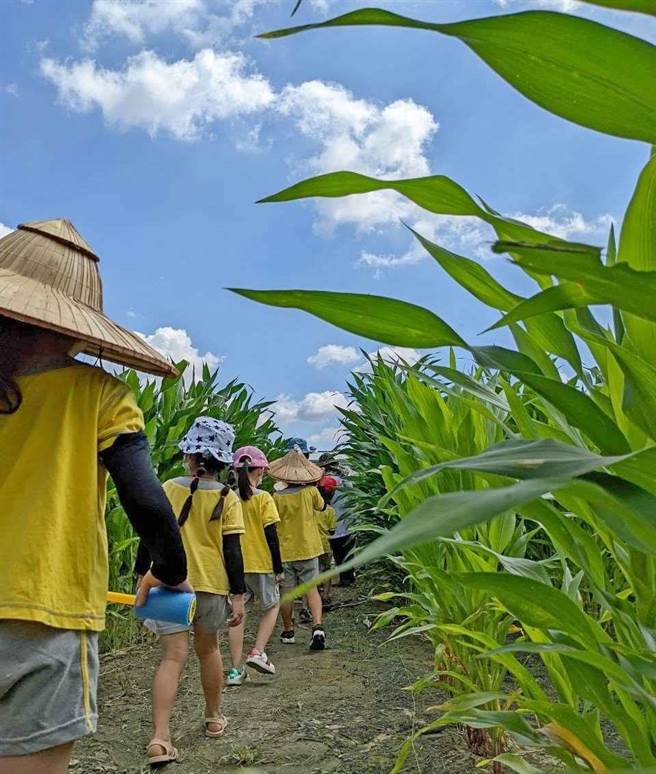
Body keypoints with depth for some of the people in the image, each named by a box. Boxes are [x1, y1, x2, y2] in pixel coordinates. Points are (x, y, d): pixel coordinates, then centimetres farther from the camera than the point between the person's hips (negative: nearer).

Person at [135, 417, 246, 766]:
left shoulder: (168, 489, -2)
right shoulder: (228, 498, -4)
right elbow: (232, 550, -7)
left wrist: (141, 576, 10)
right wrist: (238, 595, -3)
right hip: (211, 585, 1)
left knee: (173, 657, -1)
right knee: (208, 650, 20)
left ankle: (160, 737, -14)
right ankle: (214, 719, 36)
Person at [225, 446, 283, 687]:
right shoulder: (263, 498, -10)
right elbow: (271, 535, -11)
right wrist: (278, 568, -3)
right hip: (260, 564, -3)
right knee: (272, 606, 19)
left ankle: (236, 670, 13)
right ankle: (258, 652, 4)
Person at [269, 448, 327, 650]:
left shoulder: (277, 496, -9)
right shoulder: (311, 491, -8)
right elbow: (321, 506, 12)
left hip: (284, 550, 0)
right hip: (307, 548, 0)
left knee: (286, 592, 10)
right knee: (311, 589, 5)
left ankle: (288, 632, 21)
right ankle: (317, 626, -12)